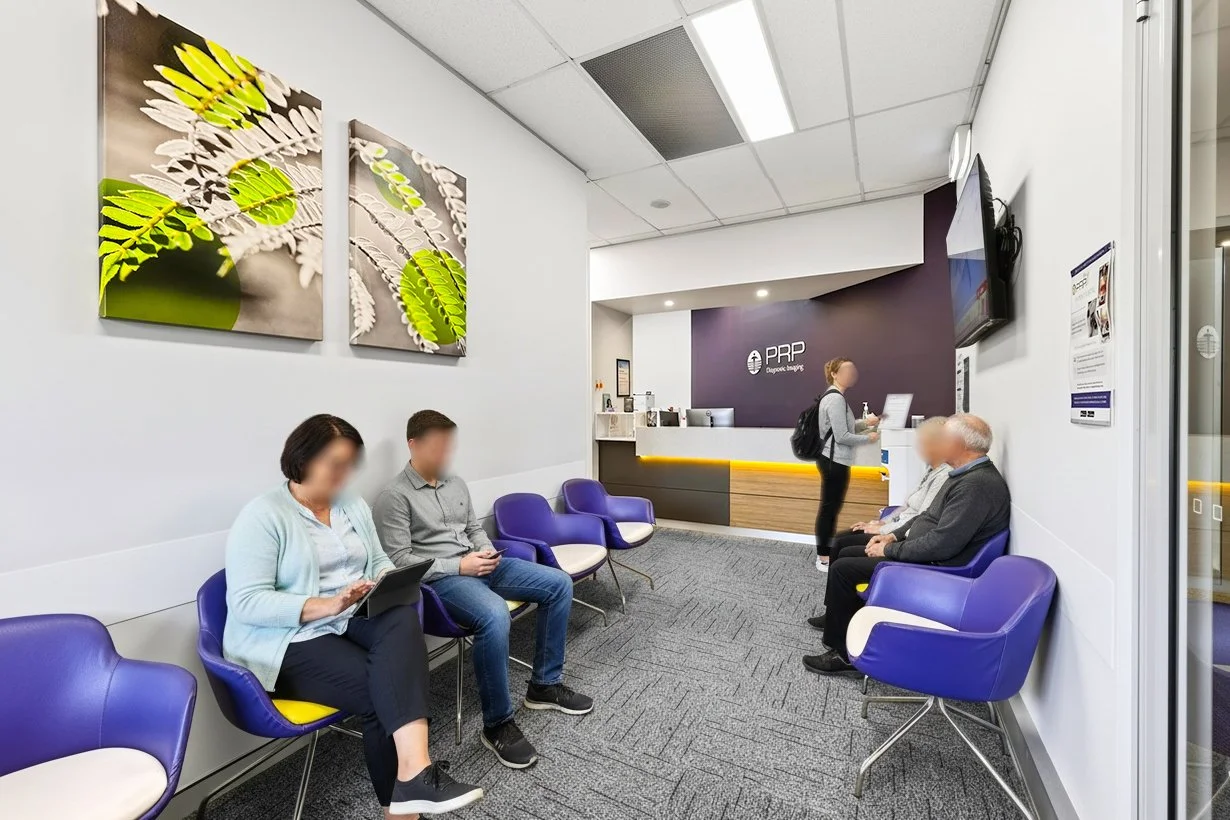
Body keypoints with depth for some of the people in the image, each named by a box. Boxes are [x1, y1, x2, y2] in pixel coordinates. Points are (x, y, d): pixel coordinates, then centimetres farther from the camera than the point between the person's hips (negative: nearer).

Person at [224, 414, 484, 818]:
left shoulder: (353, 505, 9)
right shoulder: (262, 516, -10)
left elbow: (379, 561, 15)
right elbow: (245, 603, -16)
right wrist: (326, 605, -26)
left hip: (355, 621, 5)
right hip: (288, 642, -4)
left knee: (401, 619, -29)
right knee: (378, 693, -27)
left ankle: (413, 770, -36)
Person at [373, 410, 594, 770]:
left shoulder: (456, 483, 13)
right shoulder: (394, 496, -9)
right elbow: (399, 561, -13)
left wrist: (488, 551, -2)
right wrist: (459, 566, -19)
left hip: (478, 565, 8)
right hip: (439, 578, -7)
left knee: (559, 583, -4)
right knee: (494, 615, -37)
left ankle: (545, 684, 9)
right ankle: (497, 724, -13)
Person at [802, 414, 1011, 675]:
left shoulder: (977, 484, -24)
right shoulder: (967, 475, 10)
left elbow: (942, 544, -29)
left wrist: (889, 550, -17)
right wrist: (895, 536, 9)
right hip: (923, 554, 10)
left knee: (842, 568, -13)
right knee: (847, 554, 11)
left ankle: (842, 652, 2)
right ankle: (838, 617, 27)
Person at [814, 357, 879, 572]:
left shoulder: (834, 396, 16)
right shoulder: (836, 399, -17)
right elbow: (842, 436, -20)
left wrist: (864, 423, 11)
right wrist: (868, 438, -6)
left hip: (832, 460, 10)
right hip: (834, 461, -10)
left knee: (830, 507, 15)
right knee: (829, 508, -3)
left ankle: (827, 553, 25)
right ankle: (823, 558, 6)